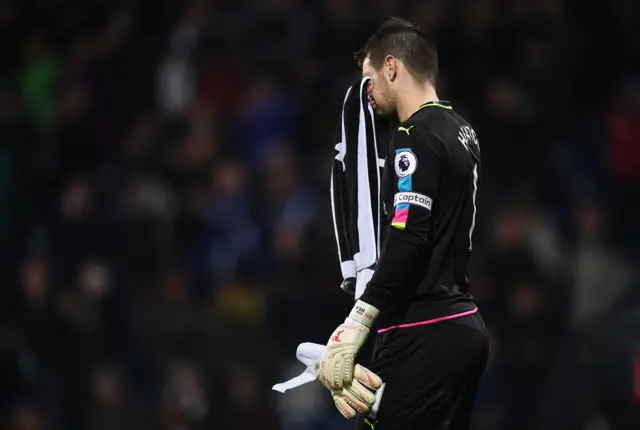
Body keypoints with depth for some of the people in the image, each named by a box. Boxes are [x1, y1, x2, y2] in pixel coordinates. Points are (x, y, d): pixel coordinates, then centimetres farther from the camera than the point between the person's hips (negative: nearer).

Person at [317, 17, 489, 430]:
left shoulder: (416, 136, -11)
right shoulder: (462, 130, 15)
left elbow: (406, 242, -21)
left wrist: (352, 332, -23)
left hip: (423, 337, -9)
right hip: (466, 328, 9)